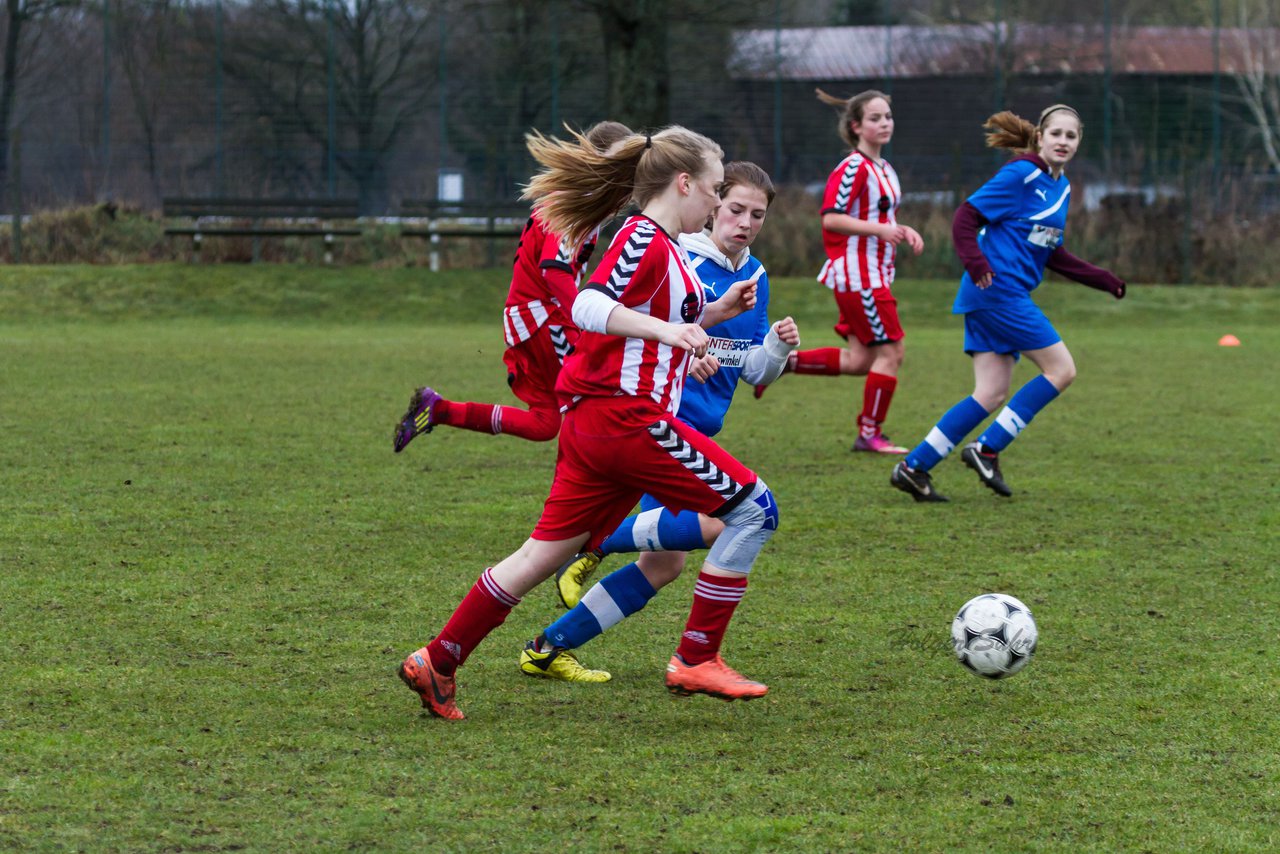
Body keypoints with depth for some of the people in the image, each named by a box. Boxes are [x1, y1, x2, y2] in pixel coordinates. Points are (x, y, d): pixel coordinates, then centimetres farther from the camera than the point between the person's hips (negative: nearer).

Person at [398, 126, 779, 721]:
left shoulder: (657, 245, 21)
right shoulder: (645, 238, -10)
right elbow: (588, 307, -23)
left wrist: (713, 313, 23)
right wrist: (665, 328, -32)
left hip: (592, 422, 10)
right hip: (625, 418, -10)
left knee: (546, 554, 10)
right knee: (753, 509, -5)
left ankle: (436, 663, 12)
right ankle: (696, 660, -4)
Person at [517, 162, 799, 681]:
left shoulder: (755, 278, 14)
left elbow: (753, 372, 18)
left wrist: (778, 347, -4)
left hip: (695, 434, 9)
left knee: (663, 564, 7)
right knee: (716, 521, -29)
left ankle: (546, 650, 16)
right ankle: (596, 543, -8)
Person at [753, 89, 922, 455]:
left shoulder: (884, 170, 15)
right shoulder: (853, 168, -14)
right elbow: (831, 218, -21)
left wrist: (903, 231, 8)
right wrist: (877, 229, -26)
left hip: (875, 274, 9)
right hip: (858, 273, -9)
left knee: (859, 361, 8)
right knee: (890, 351, -6)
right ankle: (870, 434, 3)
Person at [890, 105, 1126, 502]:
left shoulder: (1061, 186, 17)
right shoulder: (1020, 176, -10)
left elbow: (1051, 254, 26)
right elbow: (965, 219, -15)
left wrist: (1101, 279, 23)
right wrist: (975, 261, -31)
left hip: (1009, 297, 9)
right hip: (998, 289, -9)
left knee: (992, 394, 4)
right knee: (1061, 369, -7)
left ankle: (914, 467, 3)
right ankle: (986, 449, -3)